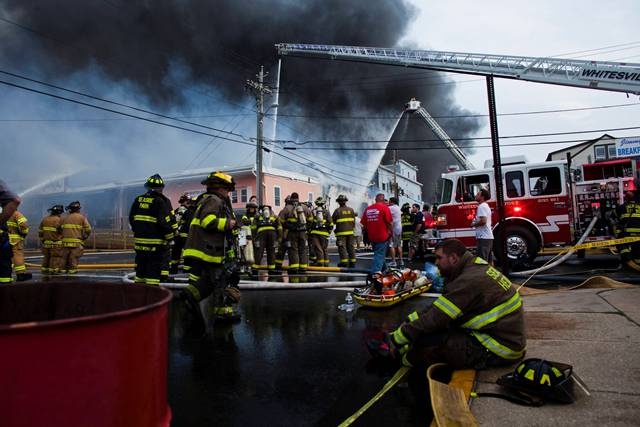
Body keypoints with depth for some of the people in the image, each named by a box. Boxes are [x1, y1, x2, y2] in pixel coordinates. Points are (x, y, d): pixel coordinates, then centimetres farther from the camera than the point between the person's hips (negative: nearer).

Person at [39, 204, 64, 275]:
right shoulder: (59, 220, -12)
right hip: (56, 243, -7)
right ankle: (53, 270, -3)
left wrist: (42, 239, 24)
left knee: (46, 257, 15)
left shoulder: (44, 219, 8)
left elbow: (40, 231, 14)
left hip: (46, 242, 7)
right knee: (56, 257, -1)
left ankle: (44, 270, 18)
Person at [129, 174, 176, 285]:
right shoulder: (161, 201, -12)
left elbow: (131, 218, 15)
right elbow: (166, 221, -16)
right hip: (155, 241, -6)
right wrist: (170, 236, -4)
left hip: (139, 239, 6)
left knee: (141, 265, 18)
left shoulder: (138, 200, 9)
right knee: (154, 268, 0)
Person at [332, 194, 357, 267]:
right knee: (351, 247, 9)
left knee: (342, 247, -1)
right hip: (350, 231, 4)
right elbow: (354, 221, 10)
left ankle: (344, 262, -4)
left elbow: (332, 221, 0)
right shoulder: (351, 210, 6)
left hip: (341, 232, -4)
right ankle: (352, 261, 11)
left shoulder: (337, 210, -7)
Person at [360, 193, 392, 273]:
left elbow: (363, 224, 9)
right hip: (382, 236, -5)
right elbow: (389, 222, -9)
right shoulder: (384, 207, -8)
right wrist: (390, 232, 6)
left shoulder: (368, 208, 6)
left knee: (379, 254, 20)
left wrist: (366, 234, 20)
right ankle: (375, 272, -15)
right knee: (380, 255, -4)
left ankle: (384, 269, 34)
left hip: (371, 237, 6)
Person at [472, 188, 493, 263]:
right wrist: (476, 222, 17)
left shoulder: (481, 206, -12)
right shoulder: (486, 206, 20)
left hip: (483, 237, -10)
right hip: (488, 237, 10)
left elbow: (483, 221, -24)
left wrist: (474, 224, -9)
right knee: (489, 260, 13)